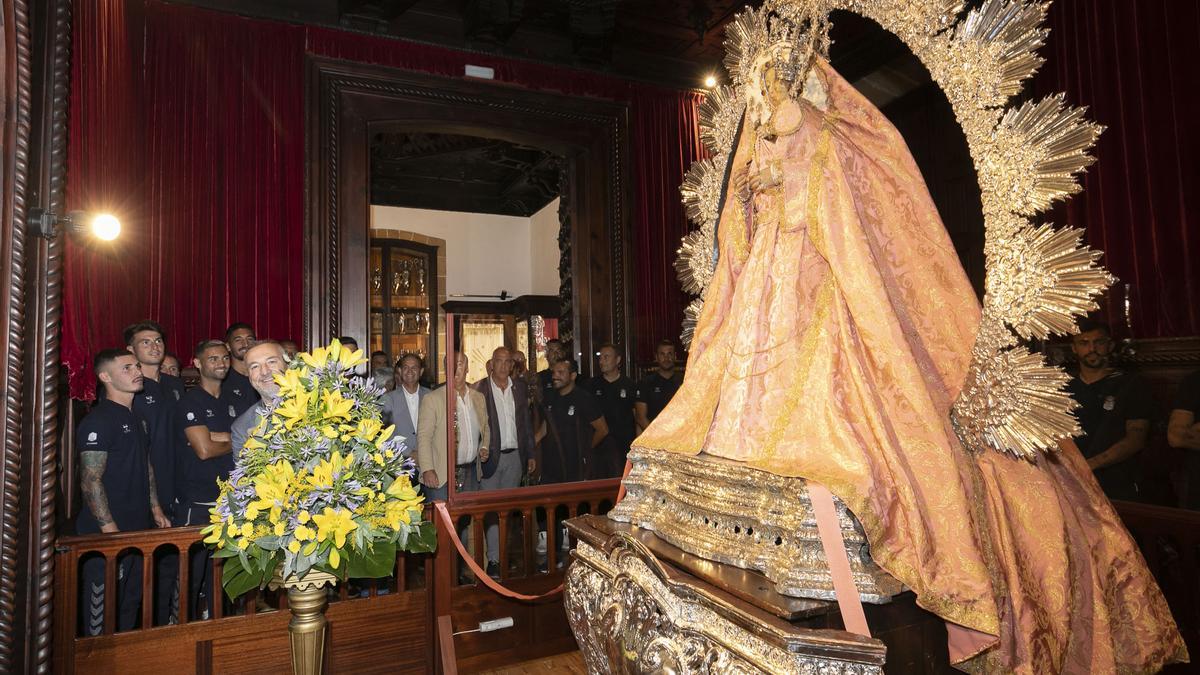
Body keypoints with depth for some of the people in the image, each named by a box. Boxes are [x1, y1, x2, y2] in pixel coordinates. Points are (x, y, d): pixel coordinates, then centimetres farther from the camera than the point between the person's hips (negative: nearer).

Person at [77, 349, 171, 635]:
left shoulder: (136, 418, 12)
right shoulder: (98, 421, -15)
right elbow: (90, 482, -18)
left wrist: (156, 510, 15)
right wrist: (111, 530, -20)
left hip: (139, 528, 8)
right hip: (108, 534, -8)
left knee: (131, 604, 19)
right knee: (102, 609, 4)